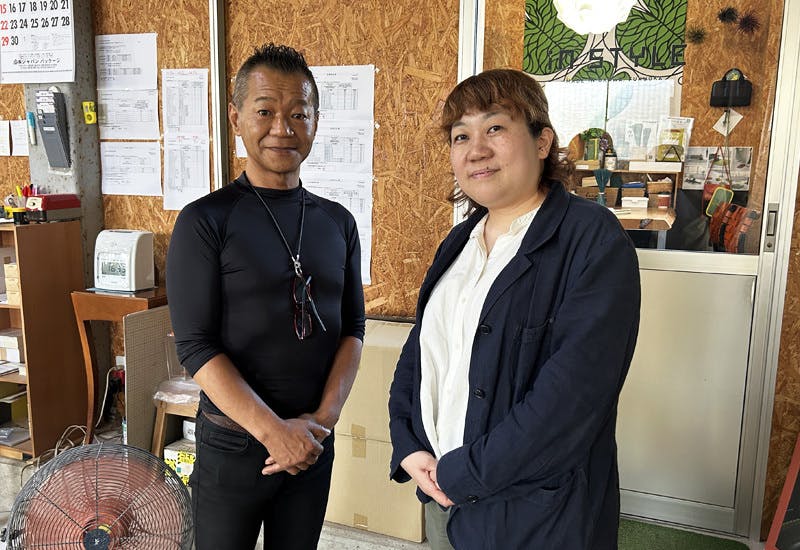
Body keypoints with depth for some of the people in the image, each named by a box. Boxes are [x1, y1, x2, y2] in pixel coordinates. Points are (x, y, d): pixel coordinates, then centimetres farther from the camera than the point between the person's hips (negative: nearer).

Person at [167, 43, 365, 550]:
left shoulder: (338, 222, 2)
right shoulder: (206, 221, -10)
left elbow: (352, 328, 2)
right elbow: (196, 346, -14)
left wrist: (324, 417, -10)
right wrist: (275, 431, -19)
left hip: (315, 443, 4)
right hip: (233, 445, -3)